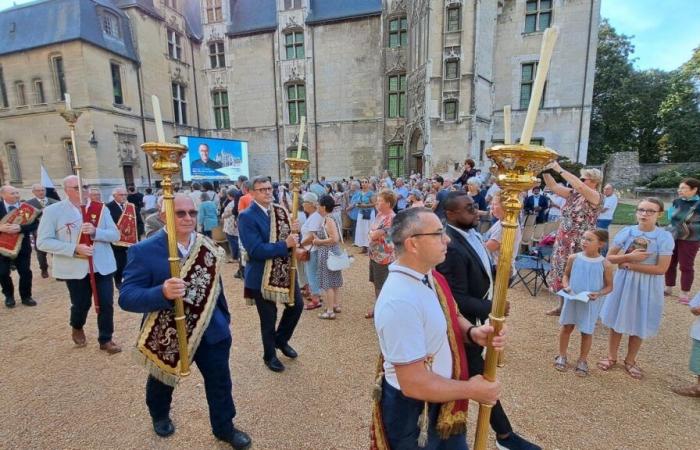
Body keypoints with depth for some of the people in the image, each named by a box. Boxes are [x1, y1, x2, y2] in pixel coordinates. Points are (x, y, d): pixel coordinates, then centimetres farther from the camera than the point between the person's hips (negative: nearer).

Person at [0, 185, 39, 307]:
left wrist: (20, 228, -25)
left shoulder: (27, 208, -4)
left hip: (22, 245, 0)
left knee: (25, 272, 5)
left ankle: (26, 296, 20)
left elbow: (35, 224, -9)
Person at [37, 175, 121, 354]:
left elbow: (115, 235, -1)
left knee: (106, 304, 4)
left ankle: (106, 339, 22)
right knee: (81, 305, 12)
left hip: (102, 266, 2)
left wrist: (95, 232, -19)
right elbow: (43, 242, -9)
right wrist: (74, 249, -21)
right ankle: (77, 328, 45)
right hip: (74, 269, -1)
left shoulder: (100, 208, 1)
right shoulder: (53, 211, -5)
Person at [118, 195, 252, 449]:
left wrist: (224, 316, 13)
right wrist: (163, 293, -43)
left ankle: (224, 427, 38)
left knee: (220, 383, 13)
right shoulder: (144, 251, -19)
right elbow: (126, 298, -24)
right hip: (168, 334, -2)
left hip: (211, 330, 3)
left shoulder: (207, 245, -4)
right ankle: (160, 416, 59)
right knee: (162, 381, 26)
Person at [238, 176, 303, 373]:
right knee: (268, 319, 12)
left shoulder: (280, 211, 3)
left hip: (285, 271, 6)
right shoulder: (247, 216, -17)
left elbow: (292, 239, 6)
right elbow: (256, 250, -25)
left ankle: (281, 340, 42)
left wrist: (295, 232, -16)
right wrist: (285, 244, -28)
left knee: (297, 305, 15)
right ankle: (270, 356, 37)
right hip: (262, 276, -6)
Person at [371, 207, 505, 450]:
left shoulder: (430, 275, -6)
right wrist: (471, 390, -17)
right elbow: (414, 384, -30)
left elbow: (449, 317, 10)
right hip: (412, 413, -7)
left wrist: (472, 332, -12)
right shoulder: (400, 301, -35)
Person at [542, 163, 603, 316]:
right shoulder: (573, 194, 6)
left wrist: (560, 170, -30)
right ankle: (562, 305, 27)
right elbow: (554, 187, 3)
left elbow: (580, 186, -30)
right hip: (564, 240, 7)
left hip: (580, 244, -7)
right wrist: (545, 172, -12)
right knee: (561, 270, 13)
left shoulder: (596, 197, -12)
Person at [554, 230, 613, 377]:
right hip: (572, 299, 2)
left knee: (587, 331, 10)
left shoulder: (605, 264, -10)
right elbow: (566, 275, 7)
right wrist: (566, 286, -12)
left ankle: (582, 360, 30)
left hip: (591, 303, -1)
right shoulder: (574, 258, -5)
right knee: (567, 327, 12)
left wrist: (598, 294, -20)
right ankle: (562, 356, 29)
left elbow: (609, 286, -2)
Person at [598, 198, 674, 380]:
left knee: (639, 325, 12)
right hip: (623, 281, 2)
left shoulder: (664, 237, -11)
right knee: (617, 320, 12)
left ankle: (630, 361, 32)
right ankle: (611, 356, 30)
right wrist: (629, 257, -18)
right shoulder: (626, 232, -6)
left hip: (648, 286, -1)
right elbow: (609, 257, -2)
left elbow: (661, 269, -15)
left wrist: (629, 265, -16)